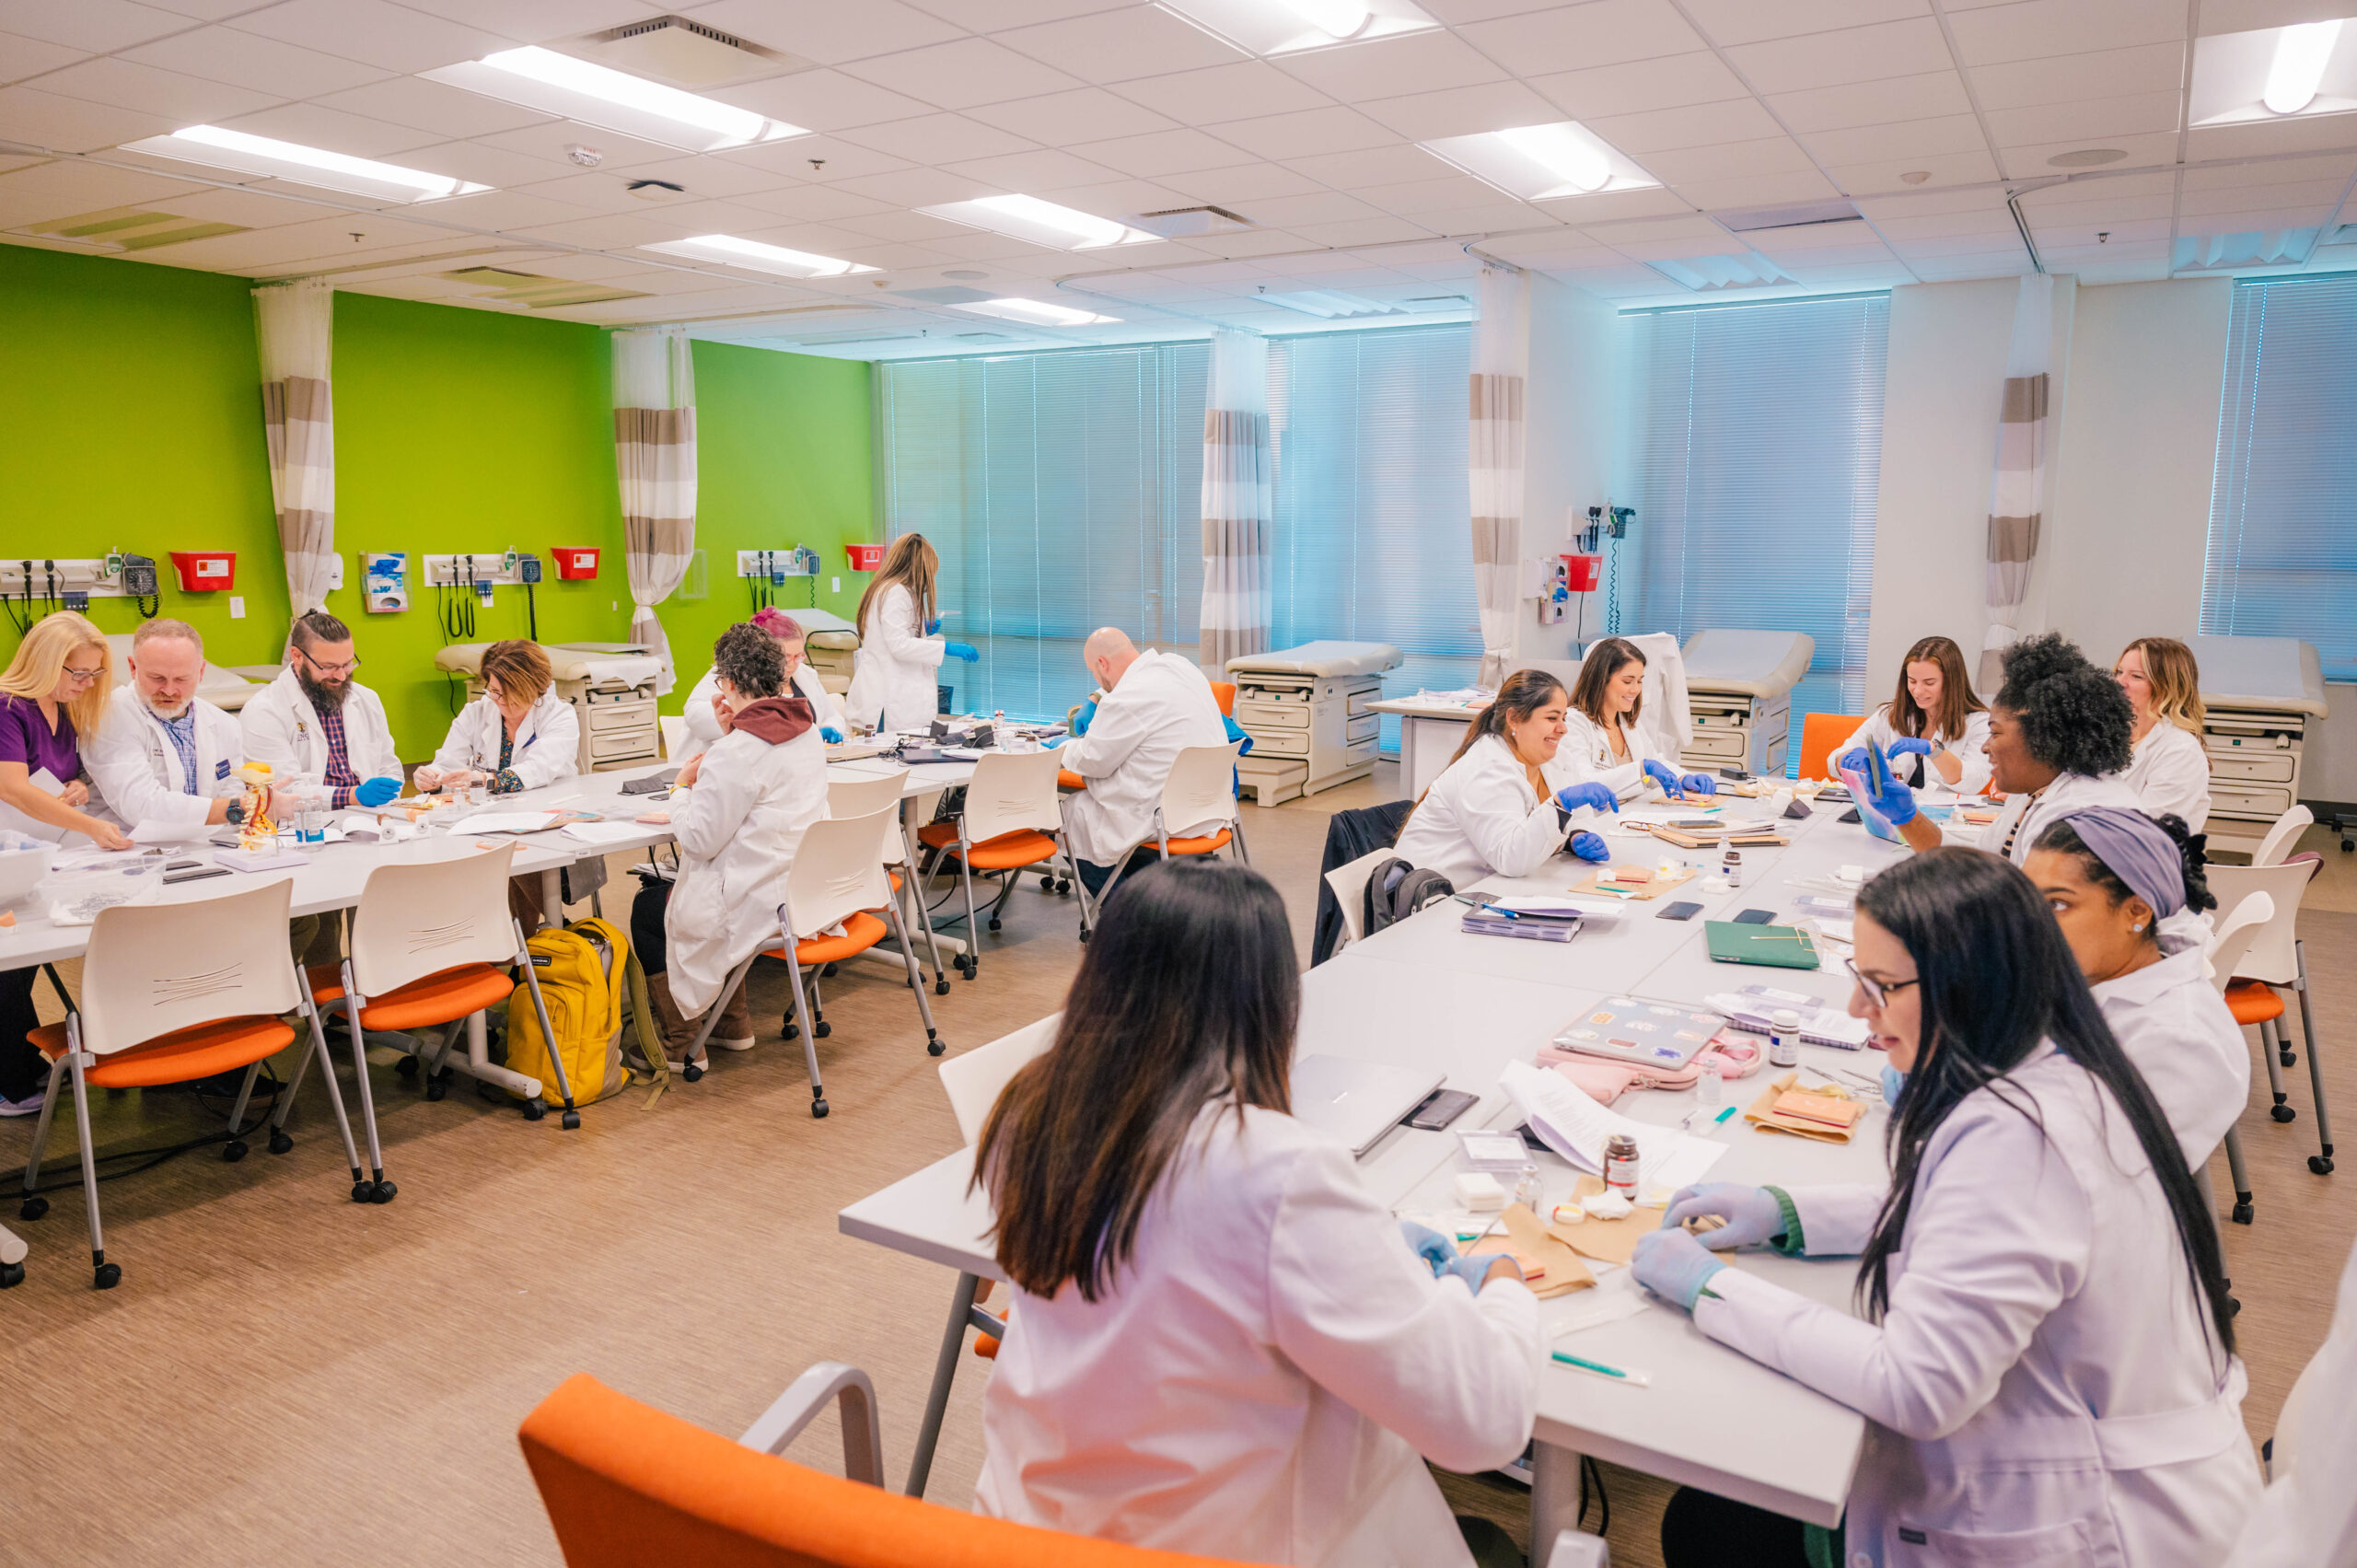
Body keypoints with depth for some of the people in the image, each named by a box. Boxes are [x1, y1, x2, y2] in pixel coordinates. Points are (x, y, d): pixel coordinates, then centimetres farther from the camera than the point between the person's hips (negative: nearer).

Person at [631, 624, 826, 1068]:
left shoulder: (738, 750, -24)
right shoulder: (807, 729, 2)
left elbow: (699, 841, -19)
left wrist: (683, 787, -3)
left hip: (760, 905, -9)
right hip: (805, 889, 9)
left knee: (647, 910, 17)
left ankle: (679, 1043, 23)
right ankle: (733, 1024, 34)